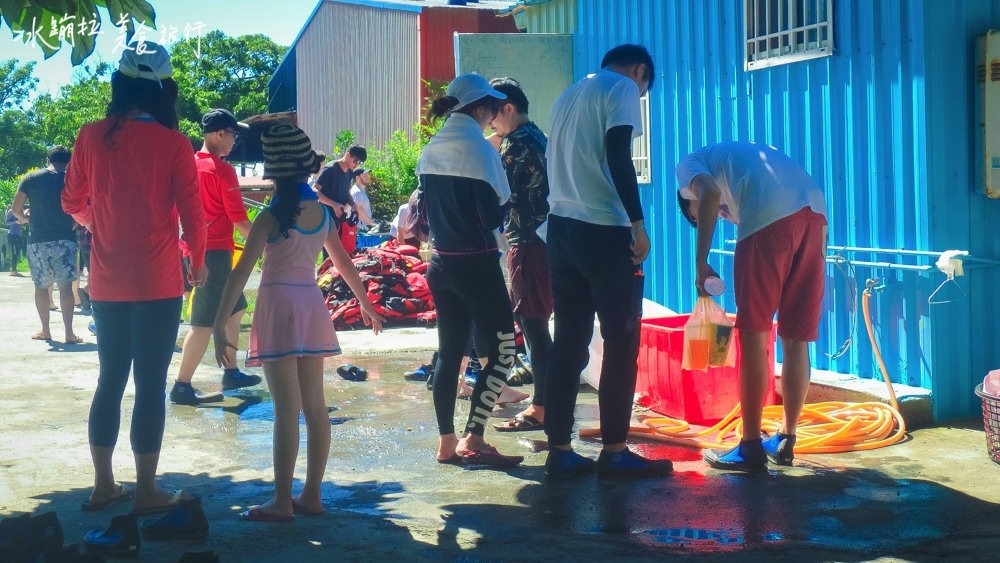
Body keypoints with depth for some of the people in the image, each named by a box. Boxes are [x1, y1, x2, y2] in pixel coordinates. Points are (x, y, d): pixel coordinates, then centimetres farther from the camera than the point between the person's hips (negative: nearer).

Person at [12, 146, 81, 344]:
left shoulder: (30, 178, 4)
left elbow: (16, 209, 3)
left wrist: (24, 218, 23)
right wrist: (75, 223, 15)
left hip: (37, 240, 2)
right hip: (65, 238, -2)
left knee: (41, 286, 13)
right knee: (65, 285, -4)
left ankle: (45, 330, 20)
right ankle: (69, 333, -10)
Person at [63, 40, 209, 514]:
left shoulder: (92, 137, -1)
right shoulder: (173, 144, -10)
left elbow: (72, 202, 9)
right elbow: (191, 212, -8)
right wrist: (198, 261, 9)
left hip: (106, 283, 4)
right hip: (157, 283, -4)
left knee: (110, 379, 15)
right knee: (151, 383, 3)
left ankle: (104, 485, 21)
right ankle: (146, 492, 9)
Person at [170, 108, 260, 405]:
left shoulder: (189, 165, 10)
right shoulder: (222, 170, -14)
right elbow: (238, 218, -14)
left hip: (194, 248, 9)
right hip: (216, 252, -9)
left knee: (234, 309, 20)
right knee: (205, 322, -6)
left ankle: (231, 373, 27)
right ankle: (182, 387, -5)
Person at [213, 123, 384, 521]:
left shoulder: (271, 217, -10)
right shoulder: (322, 213, 7)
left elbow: (241, 272, -14)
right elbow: (344, 263, 19)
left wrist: (220, 324, -14)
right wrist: (365, 303, 32)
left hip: (279, 306, -6)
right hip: (312, 306, 6)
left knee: (286, 410, -6)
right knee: (315, 406, 8)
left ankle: (282, 503, -2)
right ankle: (312, 496, 15)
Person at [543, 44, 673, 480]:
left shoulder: (569, 95, 22)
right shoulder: (623, 89, -1)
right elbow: (618, 157, -15)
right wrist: (638, 223, -15)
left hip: (561, 227, 8)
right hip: (604, 230, -7)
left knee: (569, 340, 8)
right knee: (622, 340, 0)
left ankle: (559, 451, 8)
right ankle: (614, 451, 1)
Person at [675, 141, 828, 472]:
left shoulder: (688, 166, 21)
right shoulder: (743, 157, 40)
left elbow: (709, 193, -5)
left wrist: (701, 263, -3)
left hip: (770, 218, -7)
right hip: (815, 213, 7)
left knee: (753, 335, 1)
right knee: (796, 339, 13)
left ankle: (751, 448, 3)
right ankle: (785, 441, 21)